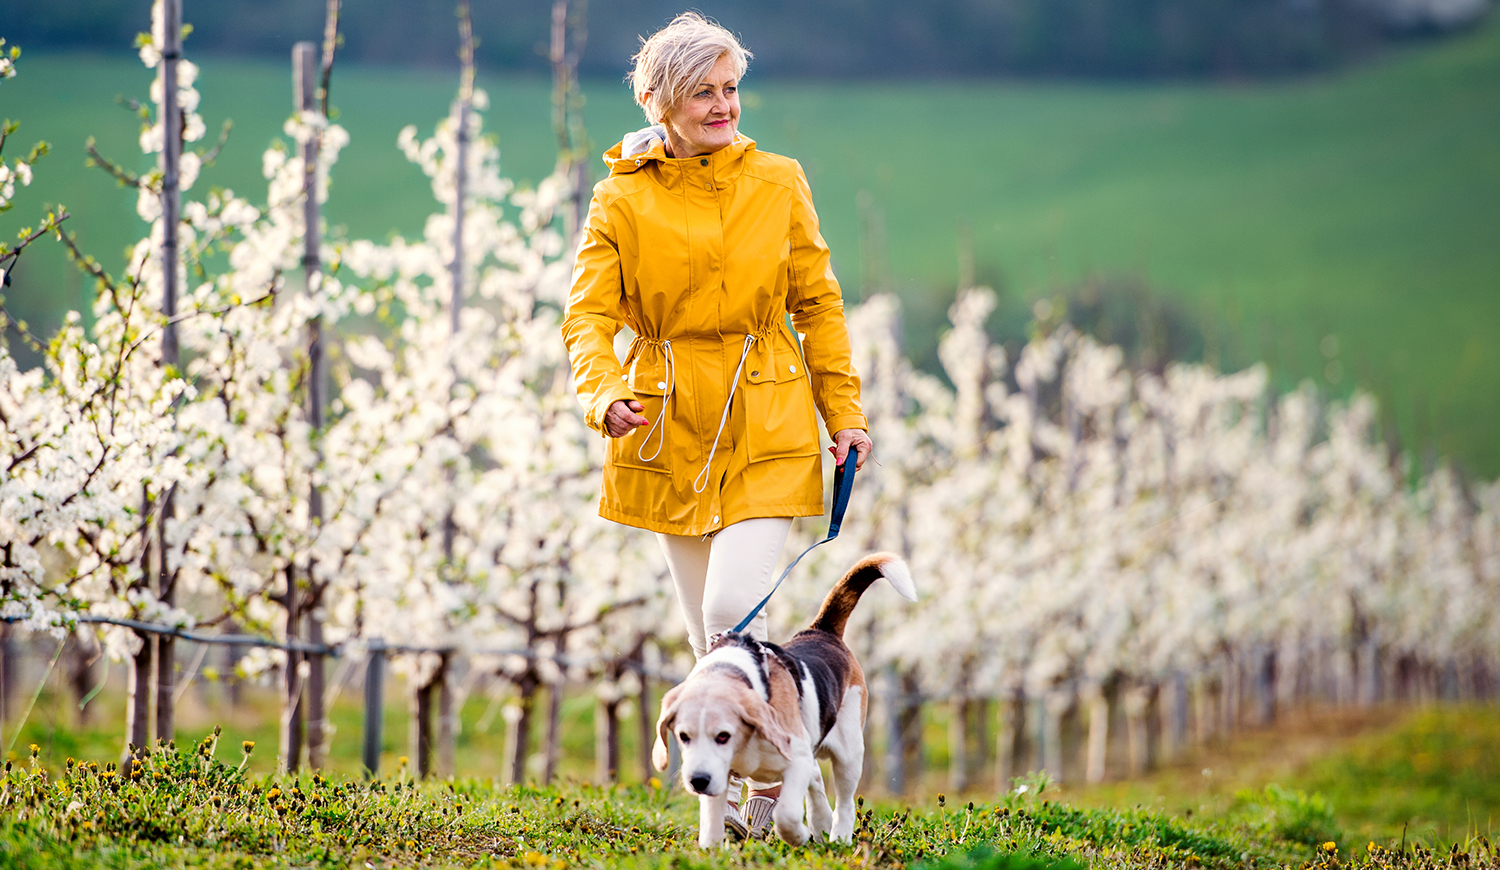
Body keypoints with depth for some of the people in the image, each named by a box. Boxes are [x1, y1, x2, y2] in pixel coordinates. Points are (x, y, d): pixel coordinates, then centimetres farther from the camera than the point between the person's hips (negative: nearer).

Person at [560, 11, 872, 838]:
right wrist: (606, 395, -27)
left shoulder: (778, 183, 2)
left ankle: (775, 778, 1)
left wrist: (843, 413, 5)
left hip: (766, 422, -1)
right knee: (706, 631, 8)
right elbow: (587, 313, -9)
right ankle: (730, 796, 25)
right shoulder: (621, 197, -2)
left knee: (734, 608, -16)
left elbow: (817, 303, 8)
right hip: (671, 422, 1)